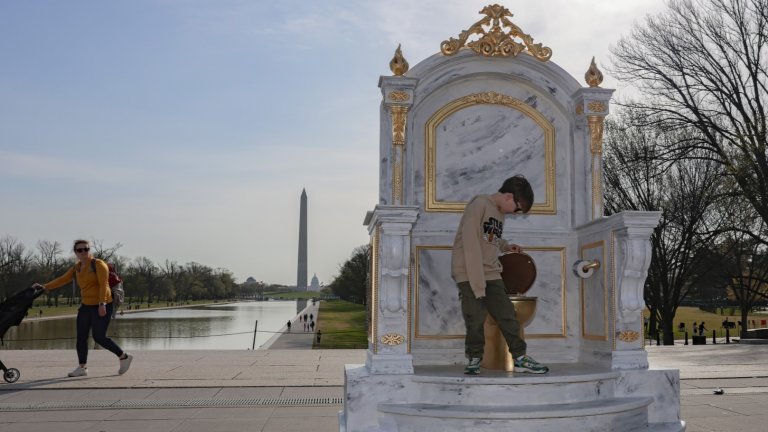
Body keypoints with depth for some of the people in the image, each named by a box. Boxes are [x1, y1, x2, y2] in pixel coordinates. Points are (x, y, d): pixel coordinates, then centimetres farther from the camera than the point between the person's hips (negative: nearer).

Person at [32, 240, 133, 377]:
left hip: (101, 307, -8)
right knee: (81, 337, 6)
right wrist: (45, 287, -5)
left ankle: (124, 357, 7)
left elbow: (104, 284, -18)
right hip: (86, 306, 8)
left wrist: (102, 304, -26)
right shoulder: (76, 268, 12)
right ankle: (82, 367, 15)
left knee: (99, 337, -8)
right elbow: (63, 279, 7)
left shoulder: (98, 264, -10)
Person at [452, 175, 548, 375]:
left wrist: (506, 246, 5)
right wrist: (477, 283, -20)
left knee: (507, 315, 4)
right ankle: (474, 359, 13)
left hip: (491, 275, 7)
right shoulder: (479, 205, -13)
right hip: (469, 274, -7)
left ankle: (521, 358, 12)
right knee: (475, 320, -5)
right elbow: (471, 243, -18)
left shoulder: (500, 212, 13)